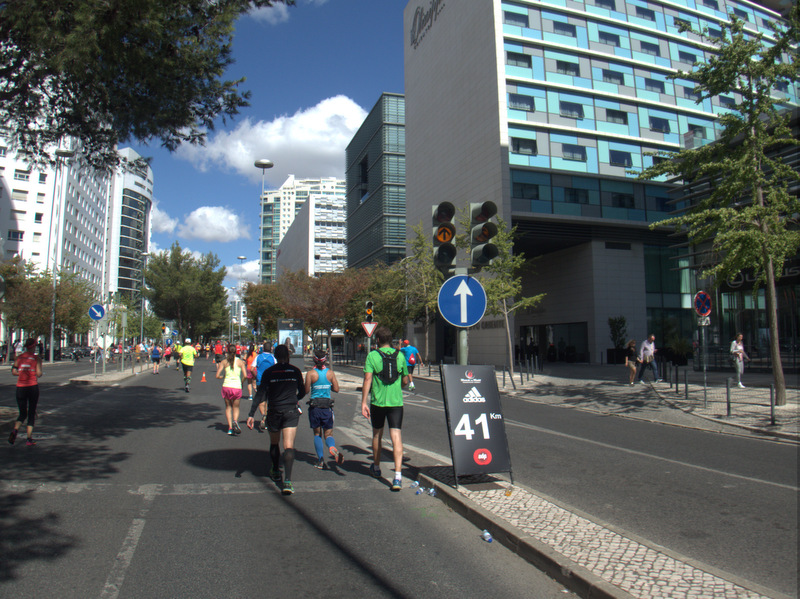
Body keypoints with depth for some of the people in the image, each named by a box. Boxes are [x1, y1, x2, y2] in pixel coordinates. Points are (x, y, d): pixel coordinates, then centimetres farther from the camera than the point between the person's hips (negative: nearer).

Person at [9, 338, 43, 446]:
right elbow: (38, 374, -9)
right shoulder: (37, 358, -4)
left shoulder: (19, 357, 6)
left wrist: (22, 373, 16)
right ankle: (29, 439, 3)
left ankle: (15, 430, -16)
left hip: (20, 387, 3)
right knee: (32, 413, 8)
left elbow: (13, 372, 0)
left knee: (22, 414, 14)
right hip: (33, 387, -3)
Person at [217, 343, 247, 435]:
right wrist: (241, 382, 14)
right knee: (236, 407, 16)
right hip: (237, 387, 0)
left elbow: (217, 376, -5)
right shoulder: (240, 361, 0)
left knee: (228, 407, 18)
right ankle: (235, 421, -13)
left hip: (226, 386, 1)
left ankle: (230, 427, 8)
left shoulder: (224, 362, 1)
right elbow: (245, 376, -5)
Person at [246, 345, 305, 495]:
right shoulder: (295, 371, 1)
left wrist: (251, 414, -7)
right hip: (291, 411, -1)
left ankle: (275, 472, 39)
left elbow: (260, 394, -7)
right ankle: (287, 481, -19)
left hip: (274, 411, 1)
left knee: (274, 443, 22)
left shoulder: (269, 372, -1)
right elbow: (302, 392, 10)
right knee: (289, 446, -7)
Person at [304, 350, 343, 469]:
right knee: (328, 434, 8)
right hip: (327, 406, 1)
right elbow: (336, 389, 2)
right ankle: (332, 447, -24)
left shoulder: (310, 373, -7)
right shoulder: (330, 373, -1)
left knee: (317, 434, 13)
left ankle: (320, 460, 11)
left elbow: (306, 391, -8)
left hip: (314, 406, -1)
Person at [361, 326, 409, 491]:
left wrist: (364, 402, -12)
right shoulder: (400, 355, 3)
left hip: (377, 402, -1)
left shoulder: (372, 356, -4)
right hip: (396, 402, 1)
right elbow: (405, 381, 10)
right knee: (396, 436, -4)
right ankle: (398, 476, -15)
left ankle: (376, 467, 37)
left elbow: (367, 380, -13)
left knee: (377, 435, 19)